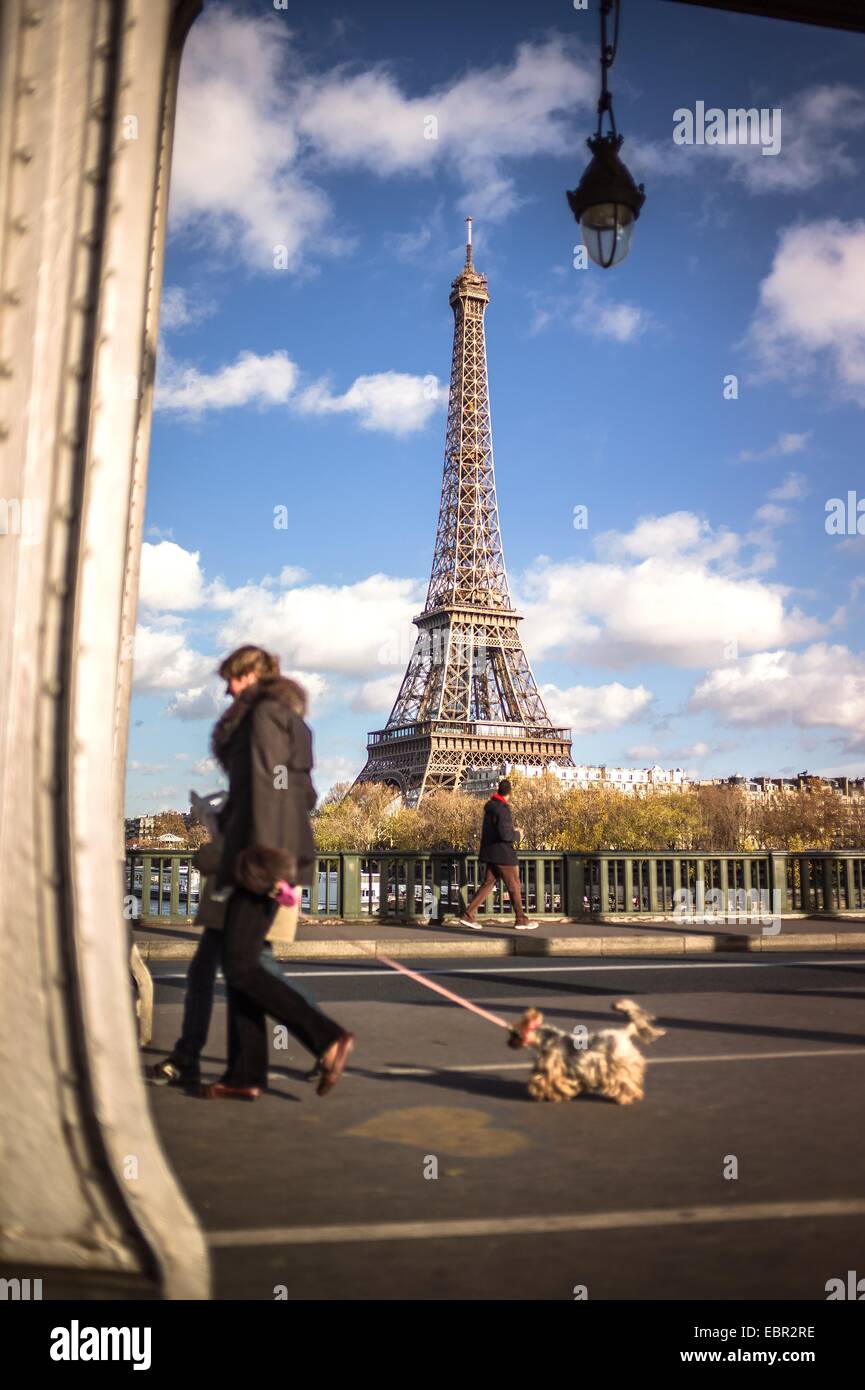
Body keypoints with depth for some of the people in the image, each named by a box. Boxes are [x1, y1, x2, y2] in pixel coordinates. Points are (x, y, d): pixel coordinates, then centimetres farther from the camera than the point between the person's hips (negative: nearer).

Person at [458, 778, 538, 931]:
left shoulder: (490, 806, 11)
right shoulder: (502, 809, -19)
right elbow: (505, 834, -27)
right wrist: (517, 835, -9)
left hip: (491, 853, 9)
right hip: (503, 855, -9)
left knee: (488, 884, 10)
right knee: (514, 886, 4)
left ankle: (468, 916, 5)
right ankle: (521, 920, 13)